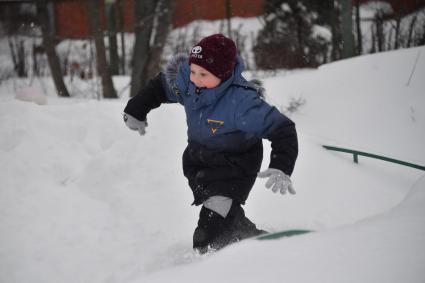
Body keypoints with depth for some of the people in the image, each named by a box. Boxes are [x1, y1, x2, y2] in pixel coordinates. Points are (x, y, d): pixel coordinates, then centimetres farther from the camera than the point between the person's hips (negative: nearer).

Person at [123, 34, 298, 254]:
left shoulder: (242, 102, -34)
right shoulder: (185, 80, -17)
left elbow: (283, 130, -30)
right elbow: (162, 86, 6)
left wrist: (281, 169, -41)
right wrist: (136, 111, 14)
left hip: (235, 167, -6)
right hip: (197, 160, 6)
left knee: (210, 233, -18)